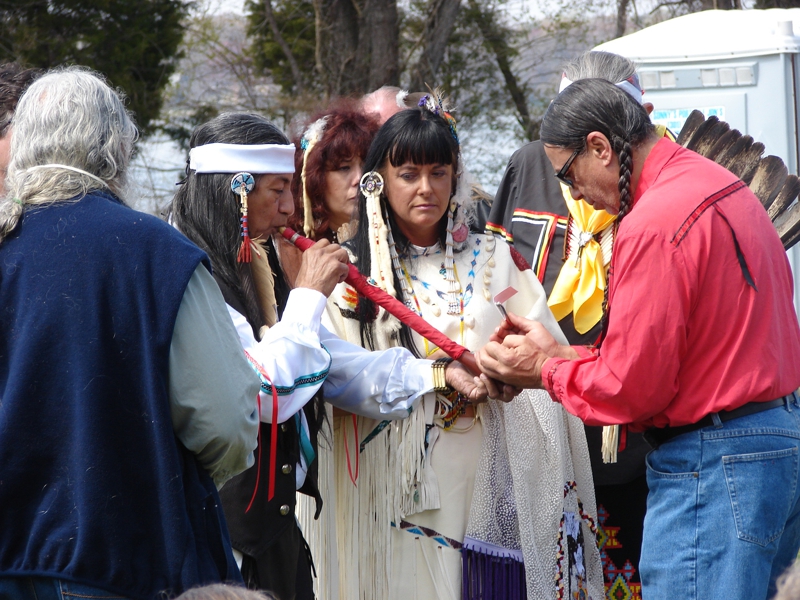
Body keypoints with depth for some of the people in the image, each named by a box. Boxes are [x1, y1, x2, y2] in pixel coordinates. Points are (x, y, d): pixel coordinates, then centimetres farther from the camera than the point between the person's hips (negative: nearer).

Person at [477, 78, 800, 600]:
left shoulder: (654, 224, -18)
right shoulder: (726, 187, 13)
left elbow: (631, 389, -15)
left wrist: (546, 371, 3)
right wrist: (564, 355, 12)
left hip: (711, 462, -10)